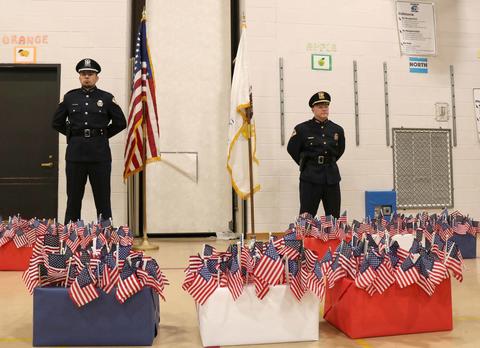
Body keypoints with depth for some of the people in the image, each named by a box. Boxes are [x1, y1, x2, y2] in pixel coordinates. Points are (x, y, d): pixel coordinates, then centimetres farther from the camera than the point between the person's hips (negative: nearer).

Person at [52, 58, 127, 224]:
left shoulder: (107, 98, 4)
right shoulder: (69, 97, 9)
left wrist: (103, 135, 7)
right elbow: (57, 123, 17)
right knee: (73, 199, 7)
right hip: (75, 154, 2)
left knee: (103, 201, 3)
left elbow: (120, 123, 9)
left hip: (100, 154, -1)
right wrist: (74, 135, 11)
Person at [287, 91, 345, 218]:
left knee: (334, 217, 9)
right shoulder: (302, 129, -4)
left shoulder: (337, 130, 6)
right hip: (310, 178, -4)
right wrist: (305, 164, 7)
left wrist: (329, 163, 14)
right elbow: (292, 149, 5)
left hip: (332, 177, 4)